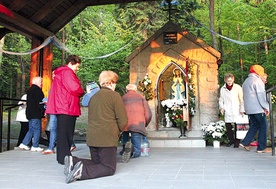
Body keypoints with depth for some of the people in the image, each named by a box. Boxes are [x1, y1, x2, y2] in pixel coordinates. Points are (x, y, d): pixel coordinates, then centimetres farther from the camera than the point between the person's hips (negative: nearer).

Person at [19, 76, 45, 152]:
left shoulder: (30, 90, 18)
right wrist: (43, 110, -12)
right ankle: (35, 146, -1)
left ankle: (24, 144, 14)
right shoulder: (37, 89, -12)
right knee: (37, 129, -3)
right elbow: (39, 102, -18)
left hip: (30, 113, 10)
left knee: (31, 129, 15)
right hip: (36, 113, -10)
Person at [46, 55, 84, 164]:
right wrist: (82, 93, 1)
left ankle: (62, 157, 21)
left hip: (62, 108, 10)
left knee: (63, 133, 14)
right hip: (67, 108, -10)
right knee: (66, 133, -7)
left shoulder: (59, 72, 23)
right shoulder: (67, 72, -10)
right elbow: (75, 88, -19)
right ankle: (64, 158, -4)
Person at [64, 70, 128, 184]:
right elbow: (123, 120, -9)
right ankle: (82, 171, -20)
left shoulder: (93, 97, 15)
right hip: (107, 139, -7)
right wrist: (117, 132, 11)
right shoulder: (114, 95, -5)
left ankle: (73, 162, -2)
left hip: (91, 137, 7)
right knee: (109, 168, 3)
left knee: (97, 163, 22)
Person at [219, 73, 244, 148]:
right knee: (228, 127, 2)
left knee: (237, 127, -6)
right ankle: (231, 141, 17)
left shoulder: (238, 87, 1)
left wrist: (242, 109, -3)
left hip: (236, 111, -2)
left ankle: (237, 142, 6)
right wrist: (221, 107, 0)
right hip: (227, 111, 2)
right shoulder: (223, 89, 9)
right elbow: (221, 99, 16)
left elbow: (241, 99, 3)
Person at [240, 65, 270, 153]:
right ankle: (261, 148, 3)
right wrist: (266, 107, -8)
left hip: (249, 109, 8)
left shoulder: (245, 82, 17)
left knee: (254, 125, 16)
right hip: (258, 109, -8)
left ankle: (245, 143, 9)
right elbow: (261, 95, -14)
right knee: (263, 126, 2)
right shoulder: (257, 80, -9)